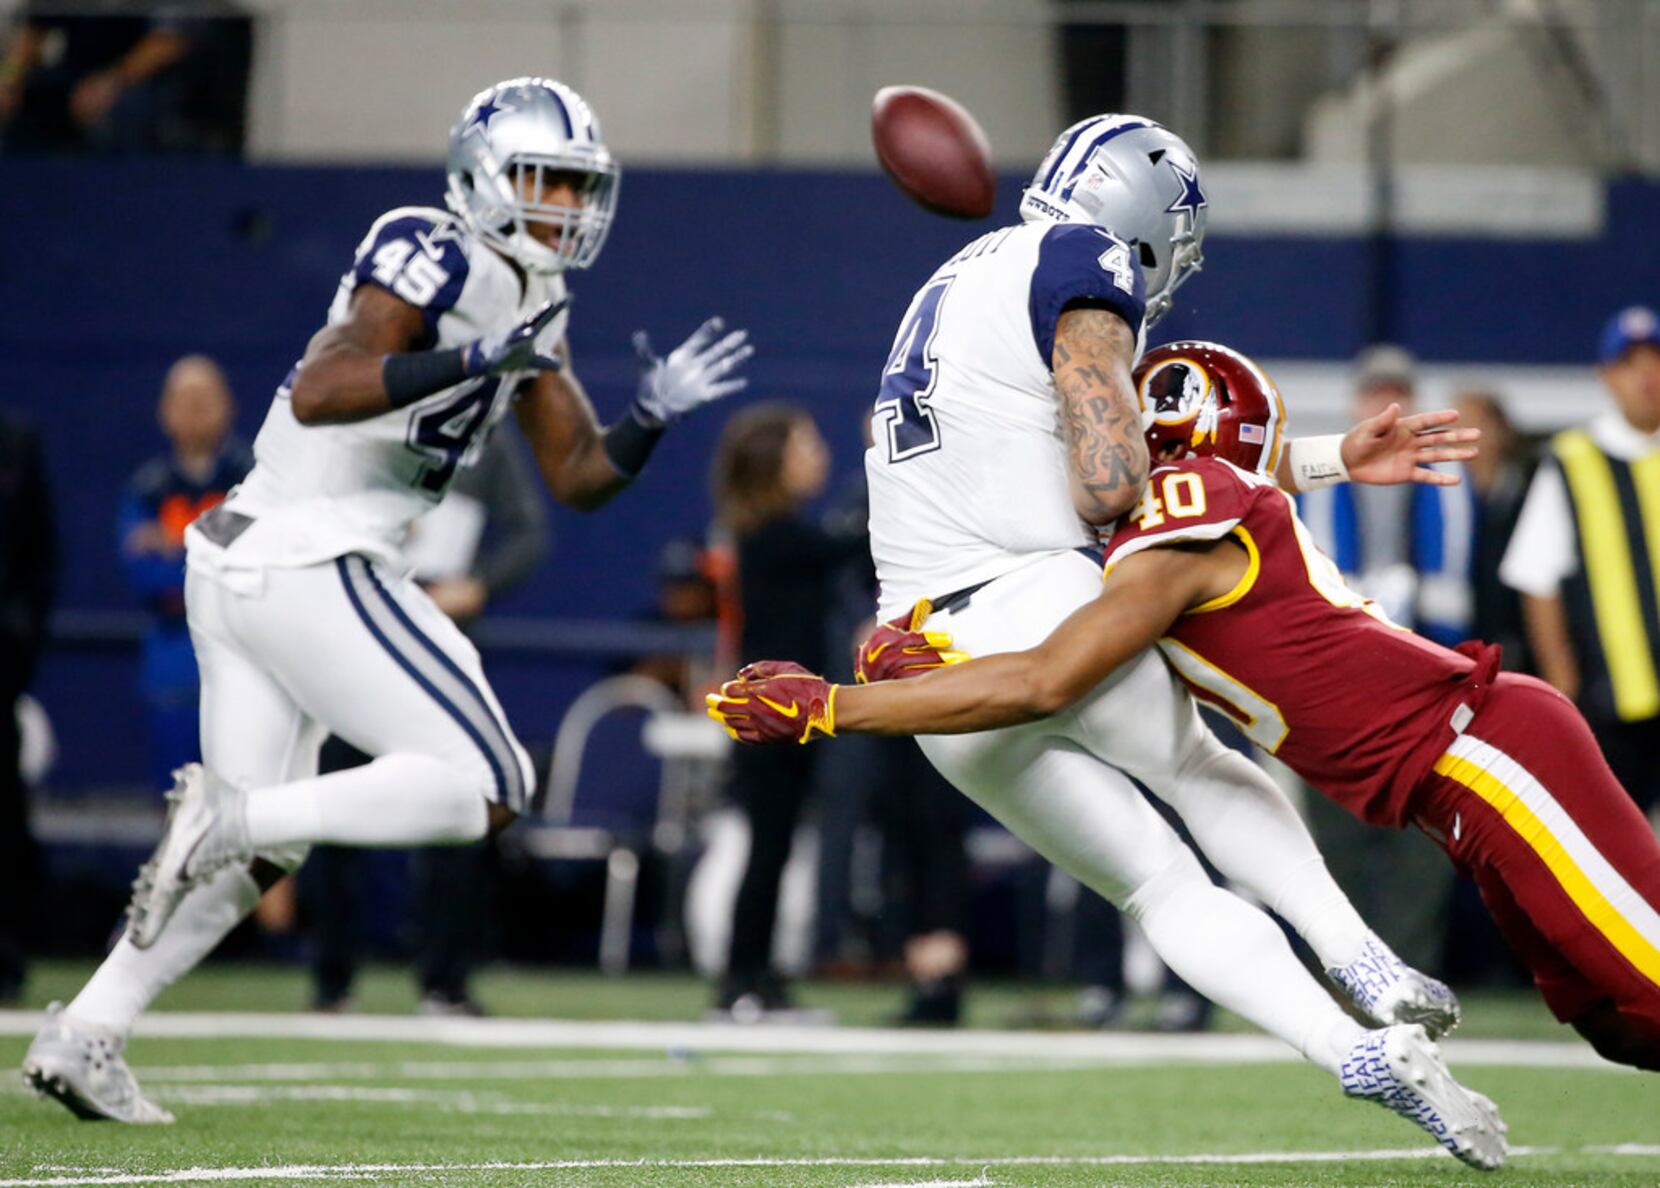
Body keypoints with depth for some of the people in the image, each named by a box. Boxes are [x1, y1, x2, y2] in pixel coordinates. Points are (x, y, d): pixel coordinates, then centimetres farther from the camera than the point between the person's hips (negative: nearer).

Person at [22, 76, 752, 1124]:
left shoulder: (533, 310, 16)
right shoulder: (432, 262, -13)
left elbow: (579, 478, 17)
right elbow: (319, 392, -27)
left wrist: (651, 418, 0)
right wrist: (471, 361, -34)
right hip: (311, 564, -10)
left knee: (257, 848, 16)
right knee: (486, 789, -10)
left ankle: (84, 1037, 17)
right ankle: (226, 818, -13)